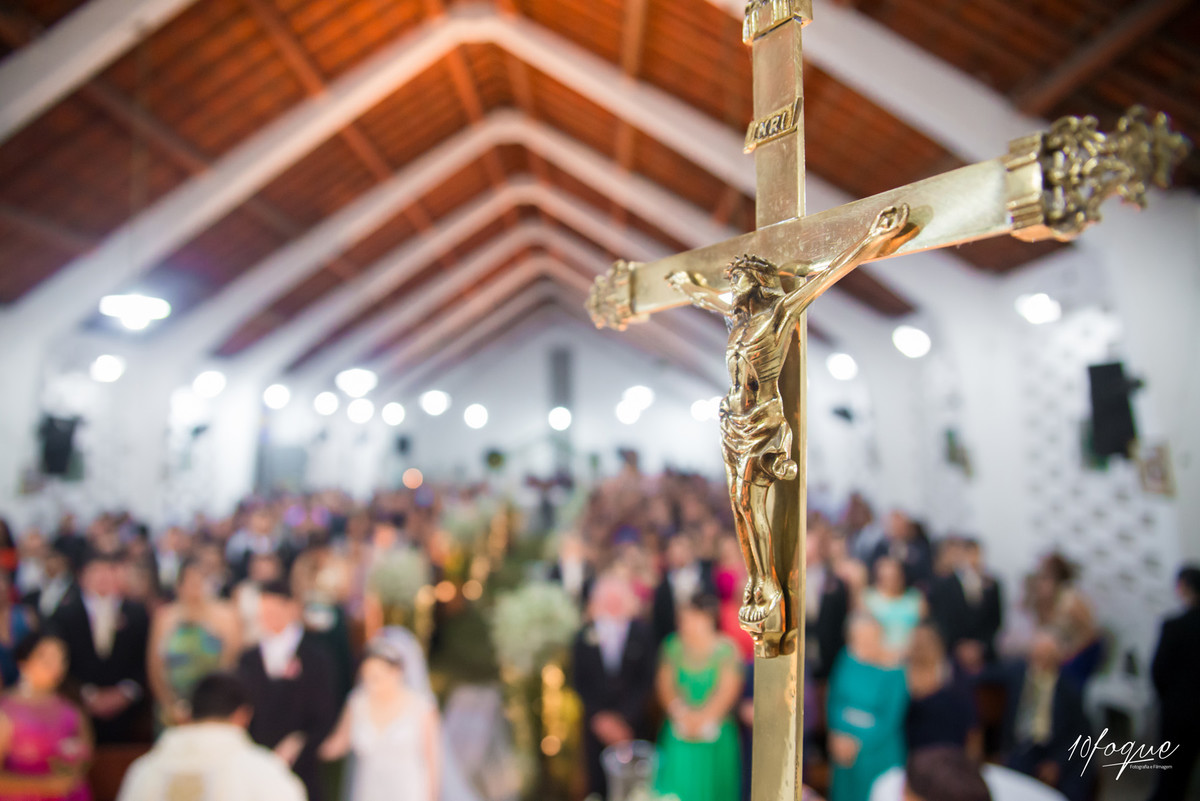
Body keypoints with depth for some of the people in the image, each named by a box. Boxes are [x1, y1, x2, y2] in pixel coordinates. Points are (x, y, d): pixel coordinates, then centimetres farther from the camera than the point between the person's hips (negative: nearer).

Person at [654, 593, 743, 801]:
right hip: (680, 732, 2)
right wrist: (680, 713, -13)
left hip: (716, 731, -2)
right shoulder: (674, 646, 4)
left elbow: (729, 690, -8)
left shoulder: (726, 648, -4)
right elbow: (664, 684, 2)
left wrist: (703, 718, -14)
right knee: (678, 784, 0)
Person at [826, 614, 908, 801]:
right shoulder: (848, 658, -8)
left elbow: (890, 721, -14)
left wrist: (857, 743, -14)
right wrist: (837, 735, -9)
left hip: (877, 754, -3)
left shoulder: (895, 673, -19)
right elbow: (834, 699, 1)